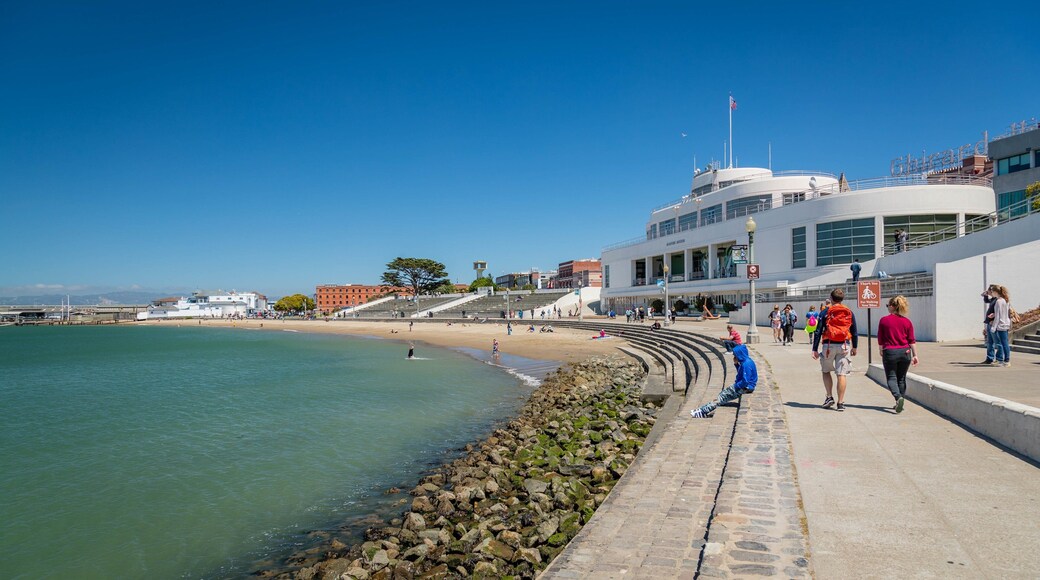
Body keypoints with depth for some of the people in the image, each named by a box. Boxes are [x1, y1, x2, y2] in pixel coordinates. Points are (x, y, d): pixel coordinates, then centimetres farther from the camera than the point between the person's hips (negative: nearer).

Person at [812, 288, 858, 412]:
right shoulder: (849, 313, 7)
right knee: (842, 374, 1)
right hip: (844, 346, 2)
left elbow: (818, 332, -3)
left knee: (826, 371, 16)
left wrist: (815, 349, 1)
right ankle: (840, 402, 0)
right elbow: (854, 332, 13)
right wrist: (854, 347, 26)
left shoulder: (825, 313, -1)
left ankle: (829, 397, 8)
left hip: (829, 345, -2)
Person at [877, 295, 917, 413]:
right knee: (901, 378, 14)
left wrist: (881, 352, 14)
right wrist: (915, 355, 6)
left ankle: (898, 397, -22)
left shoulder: (883, 320, -5)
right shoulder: (907, 321, 2)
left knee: (891, 378, 3)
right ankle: (899, 404, 17)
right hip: (905, 352, 3)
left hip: (889, 352, -3)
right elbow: (912, 340, 2)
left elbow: (880, 339, 1)